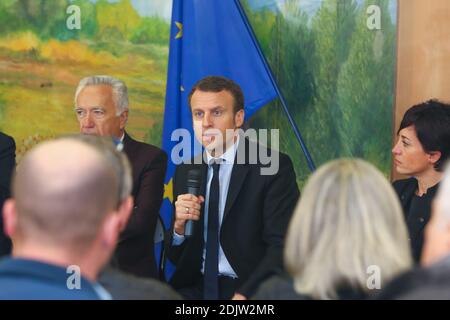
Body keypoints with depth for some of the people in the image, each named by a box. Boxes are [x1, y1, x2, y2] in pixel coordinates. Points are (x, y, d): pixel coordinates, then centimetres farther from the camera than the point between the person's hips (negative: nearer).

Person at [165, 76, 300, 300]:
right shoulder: (185, 172, 11)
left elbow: (283, 247, -11)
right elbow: (175, 257, 13)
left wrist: (244, 295, -23)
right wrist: (179, 226, -8)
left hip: (251, 290, -4)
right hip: (196, 289, 4)